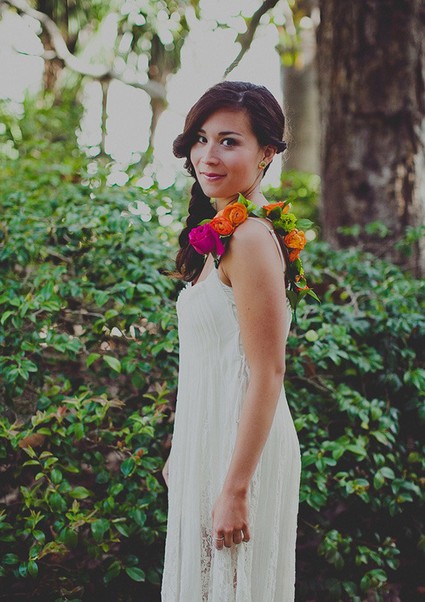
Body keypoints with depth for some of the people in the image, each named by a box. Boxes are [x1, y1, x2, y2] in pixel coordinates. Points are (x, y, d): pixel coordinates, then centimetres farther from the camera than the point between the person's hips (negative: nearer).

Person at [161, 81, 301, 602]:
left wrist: (235, 488, -22)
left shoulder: (249, 238, -20)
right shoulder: (221, 233, 9)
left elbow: (268, 373, -22)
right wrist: (181, 451, 19)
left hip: (242, 448, -9)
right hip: (208, 439, 9)